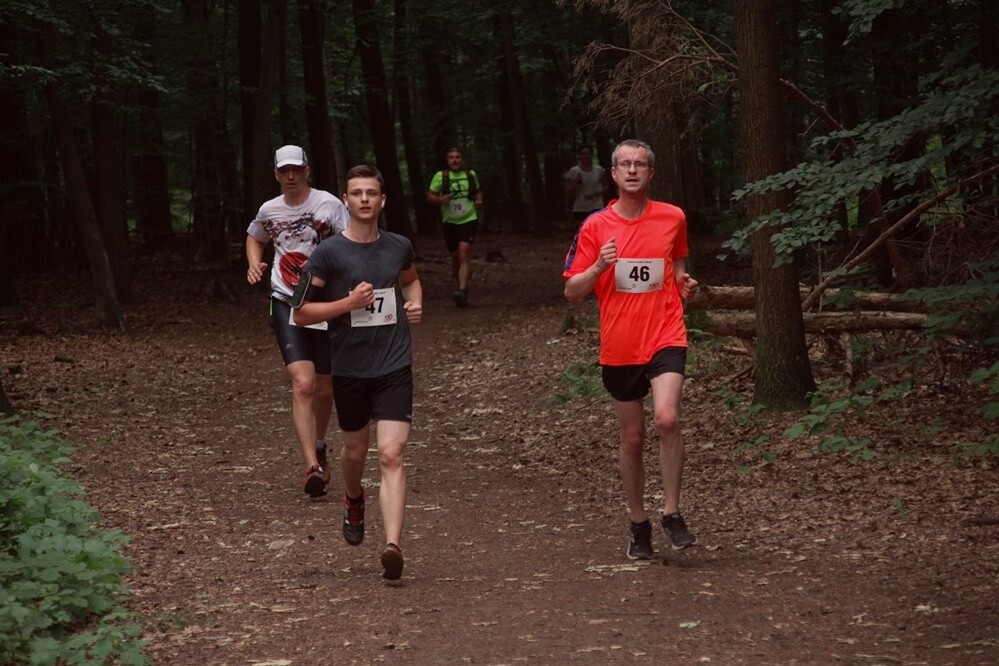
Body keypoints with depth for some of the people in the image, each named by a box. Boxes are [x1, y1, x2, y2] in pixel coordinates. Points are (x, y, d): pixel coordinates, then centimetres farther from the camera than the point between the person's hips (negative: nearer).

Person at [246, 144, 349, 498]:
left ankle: (318, 446, 40)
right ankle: (312, 466, -20)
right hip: (286, 303, 0)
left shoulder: (329, 204, -5)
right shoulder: (269, 210, 6)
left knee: (325, 388, 10)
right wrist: (254, 264, 7)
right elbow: (254, 238, 27)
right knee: (303, 384, -16)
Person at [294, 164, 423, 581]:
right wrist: (349, 302, -20)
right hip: (349, 370, 0)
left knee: (391, 455, -13)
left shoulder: (399, 247, 3)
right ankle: (353, 500, 53)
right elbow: (301, 313, -8)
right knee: (355, 449, 19)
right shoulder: (328, 253, -8)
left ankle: (392, 546, -20)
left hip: (394, 367, 0)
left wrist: (415, 303, 5)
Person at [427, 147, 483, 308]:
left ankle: (462, 291, -29)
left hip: (468, 220, -1)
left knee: (464, 254, -18)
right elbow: (430, 196, 1)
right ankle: (459, 287, 33)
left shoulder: (471, 175, 4)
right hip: (449, 222, 1)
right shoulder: (441, 176, -1)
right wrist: (441, 199, -19)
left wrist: (479, 200, 0)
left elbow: (478, 191, 21)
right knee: (455, 258, 12)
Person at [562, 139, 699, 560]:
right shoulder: (595, 227, 0)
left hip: (665, 338, -1)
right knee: (631, 439, 9)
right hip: (619, 347, 1)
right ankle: (638, 525, 25)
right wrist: (599, 266, -17)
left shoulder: (673, 218, 4)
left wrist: (683, 283, 1)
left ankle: (671, 513, -8)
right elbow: (572, 293, 1)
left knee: (667, 419, -23)